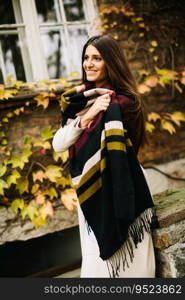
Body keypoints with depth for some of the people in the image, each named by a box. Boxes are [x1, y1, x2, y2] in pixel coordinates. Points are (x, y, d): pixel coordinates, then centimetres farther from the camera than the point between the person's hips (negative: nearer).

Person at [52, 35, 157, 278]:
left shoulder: (121, 102, -13)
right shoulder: (80, 101, 7)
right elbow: (57, 145, -5)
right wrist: (85, 117, -17)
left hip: (118, 192, -6)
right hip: (90, 194, 6)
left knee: (125, 263, 5)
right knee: (97, 260, 16)